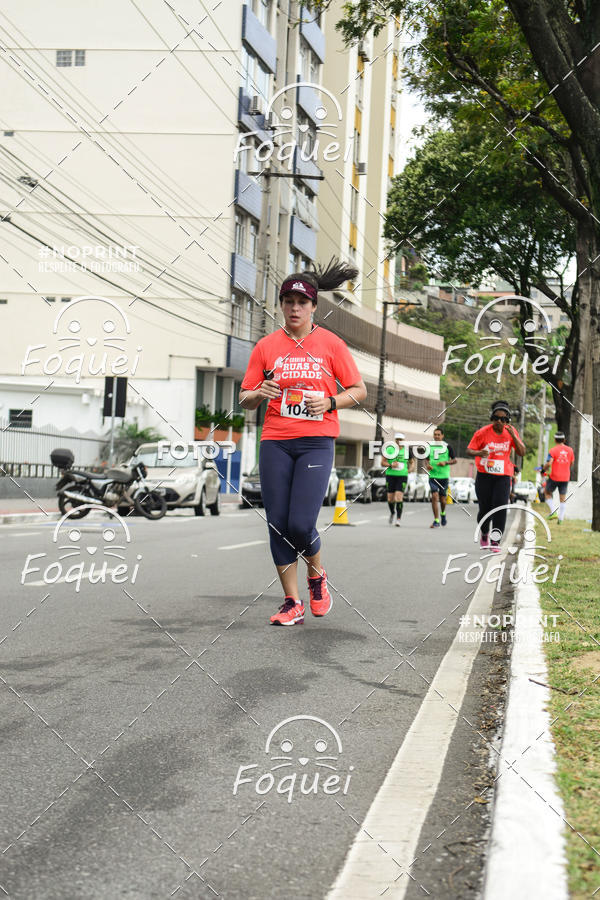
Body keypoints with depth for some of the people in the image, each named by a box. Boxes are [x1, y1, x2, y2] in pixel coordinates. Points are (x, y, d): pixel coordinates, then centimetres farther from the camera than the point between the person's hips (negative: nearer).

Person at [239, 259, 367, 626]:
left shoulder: (331, 344, 4)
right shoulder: (267, 346, 8)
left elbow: (359, 390, 8)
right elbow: (245, 399, 11)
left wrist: (330, 403, -10)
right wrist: (260, 393, -12)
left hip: (316, 442, -2)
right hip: (275, 442, 2)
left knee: (301, 524, -13)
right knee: (278, 524, -1)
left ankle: (317, 575, 20)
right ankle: (293, 603, 11)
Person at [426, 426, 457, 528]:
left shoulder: (447, 447, -1)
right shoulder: (430, 446, 7)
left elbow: (454, 460, 2)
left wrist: (446, 462, -15)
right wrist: (427, 465, -1)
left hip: (444, 476, -1)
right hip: (433, 476, 1)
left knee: (442, 498, 7)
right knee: (434, 496, -13)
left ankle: (443, 513, 39)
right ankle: (436, 520, -10)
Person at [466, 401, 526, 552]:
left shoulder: (512, 432, -1)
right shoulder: (483, 432, -9)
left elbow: (522, 453, -2)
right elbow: (469, 450, -4)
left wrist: (513, 436, -17)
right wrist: (478, 453, -28)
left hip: (503, 477, 1)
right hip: (484, 476, -1)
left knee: (500, 508, -15)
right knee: (485, 508, 4)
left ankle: (495, 541, -11)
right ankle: (484, 533, 33)